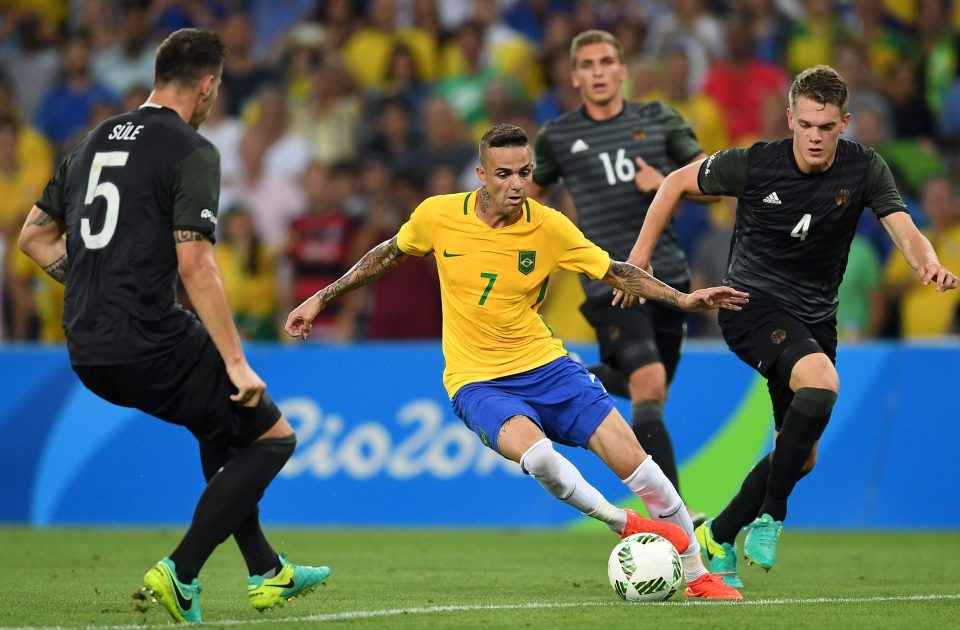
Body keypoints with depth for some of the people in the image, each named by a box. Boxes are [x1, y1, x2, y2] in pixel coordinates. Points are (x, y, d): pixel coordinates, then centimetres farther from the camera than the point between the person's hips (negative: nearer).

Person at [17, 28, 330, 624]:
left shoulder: (93, 142, 15)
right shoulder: (192, 152, -9)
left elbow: (33, 236, 20)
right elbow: (195, 264, -17)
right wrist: (237, 363, -15)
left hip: (88, 352, 8)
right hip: (150, 346, -8)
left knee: (222, 423, 30)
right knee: (273, 436, 6)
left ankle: (266, 571, 33)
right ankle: (180, 574, -3)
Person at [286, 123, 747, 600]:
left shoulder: (548, 226, -8)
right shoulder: (438, 215, -8)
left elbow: (616, 273, 0)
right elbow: (387, 256, 10)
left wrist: (683, 299, -13)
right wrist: (320, 299, 14)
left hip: (544, 365, 2)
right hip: (476, 380, -2)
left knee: (631, 459, -10)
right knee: (537, 454, -32)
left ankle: (697, 576, 7)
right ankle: (626, 525, -6)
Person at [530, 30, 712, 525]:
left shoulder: (658, 119, 8)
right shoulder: (557, 137, 4)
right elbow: (527, 196, 21)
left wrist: (667, 184, -11)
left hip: (666, 273, 4)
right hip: (609, 281, -4)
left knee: (650, 390, 12)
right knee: (649, 386, -20)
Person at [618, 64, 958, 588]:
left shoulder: (864, 169, -9)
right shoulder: (753, 165, -16)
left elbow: (904, 229, -21)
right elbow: (678, 182, -1)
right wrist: (641, 253, -3)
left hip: (814, 318, 5)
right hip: (751, 304, -5)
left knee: (801, 456, 7)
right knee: (823, 382, -33)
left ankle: (717, 537, 27)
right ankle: (770, 516, -21)